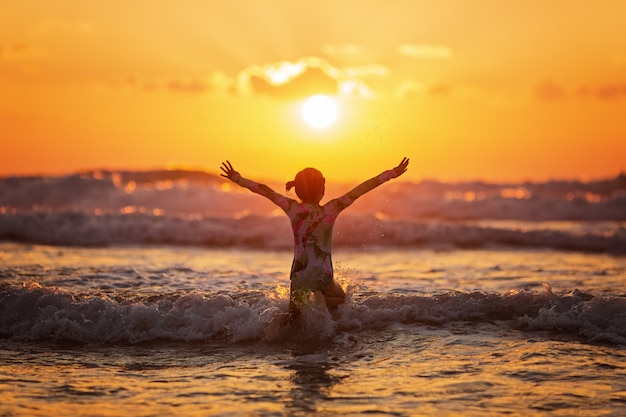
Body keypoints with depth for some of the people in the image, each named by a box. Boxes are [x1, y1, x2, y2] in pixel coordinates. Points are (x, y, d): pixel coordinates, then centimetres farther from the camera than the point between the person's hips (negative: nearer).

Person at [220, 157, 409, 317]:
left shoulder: (292, 209, -10)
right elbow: (361, 190, -17)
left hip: (297, 275, 3)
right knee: (341, 298, 26)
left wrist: (237, 178, 13)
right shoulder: (330, 211, -18)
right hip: (322, 275, -3)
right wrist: (392, 173, -15)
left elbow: (264, 190, 1)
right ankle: (320, 299, -9)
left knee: (295, 316, 22)